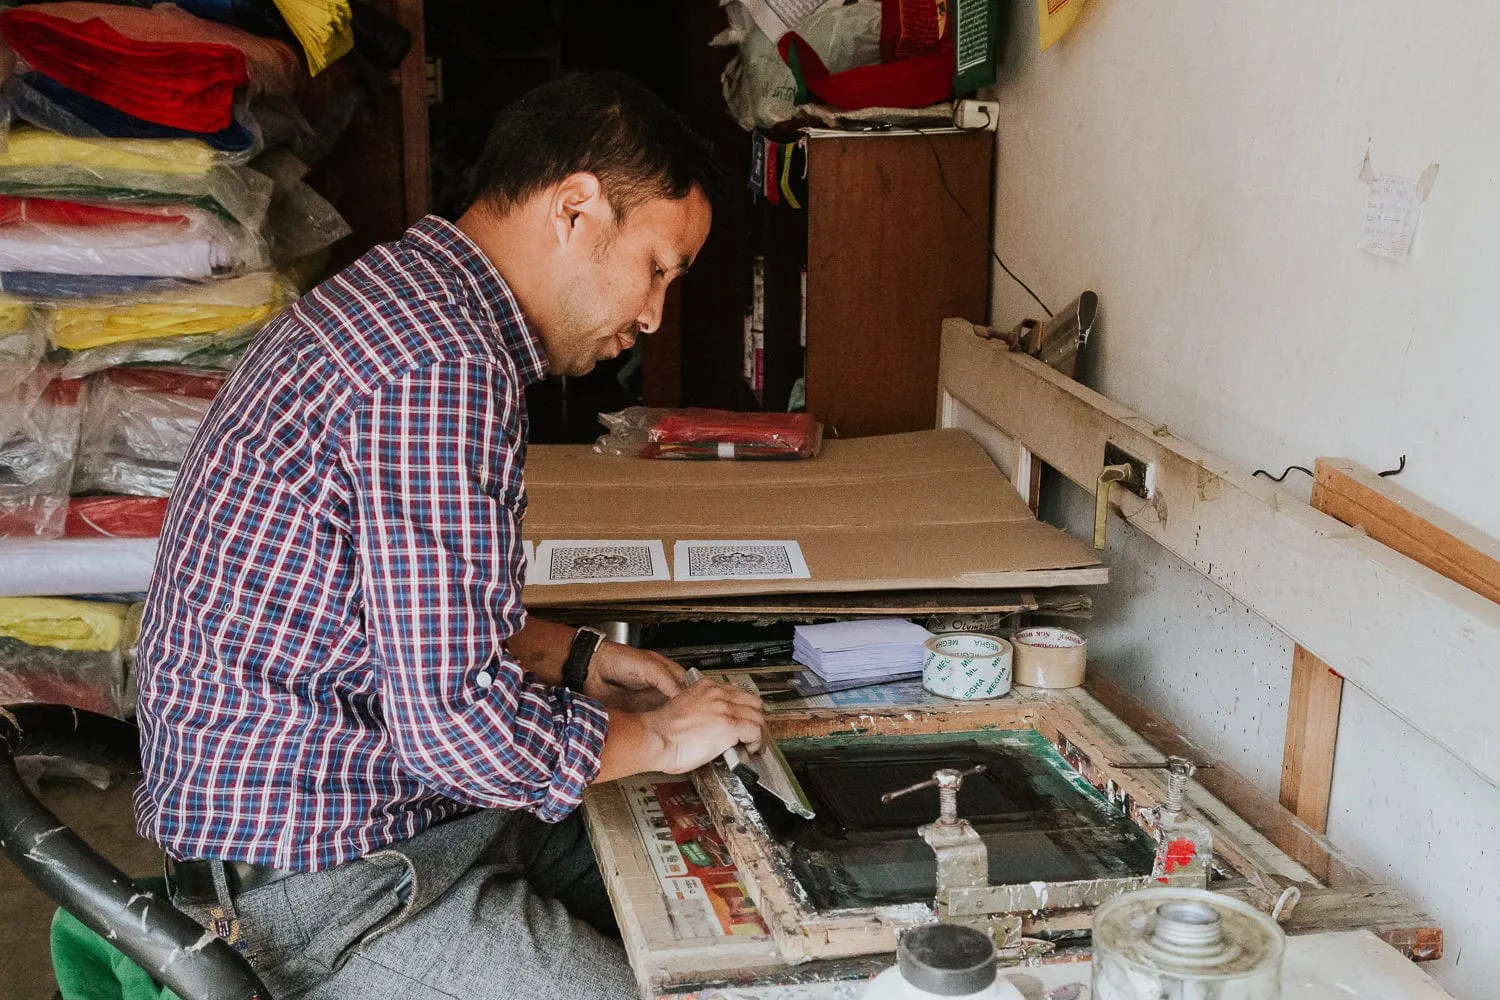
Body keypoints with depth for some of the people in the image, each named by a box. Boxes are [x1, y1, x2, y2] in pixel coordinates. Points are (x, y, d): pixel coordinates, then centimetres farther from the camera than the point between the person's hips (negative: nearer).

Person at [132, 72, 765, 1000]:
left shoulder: (393, 299, 9)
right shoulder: (441, 370, -25)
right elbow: (458, 723, -27)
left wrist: (573, 657, 10)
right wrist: (653, 737, -11)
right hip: (321, 879, -10)